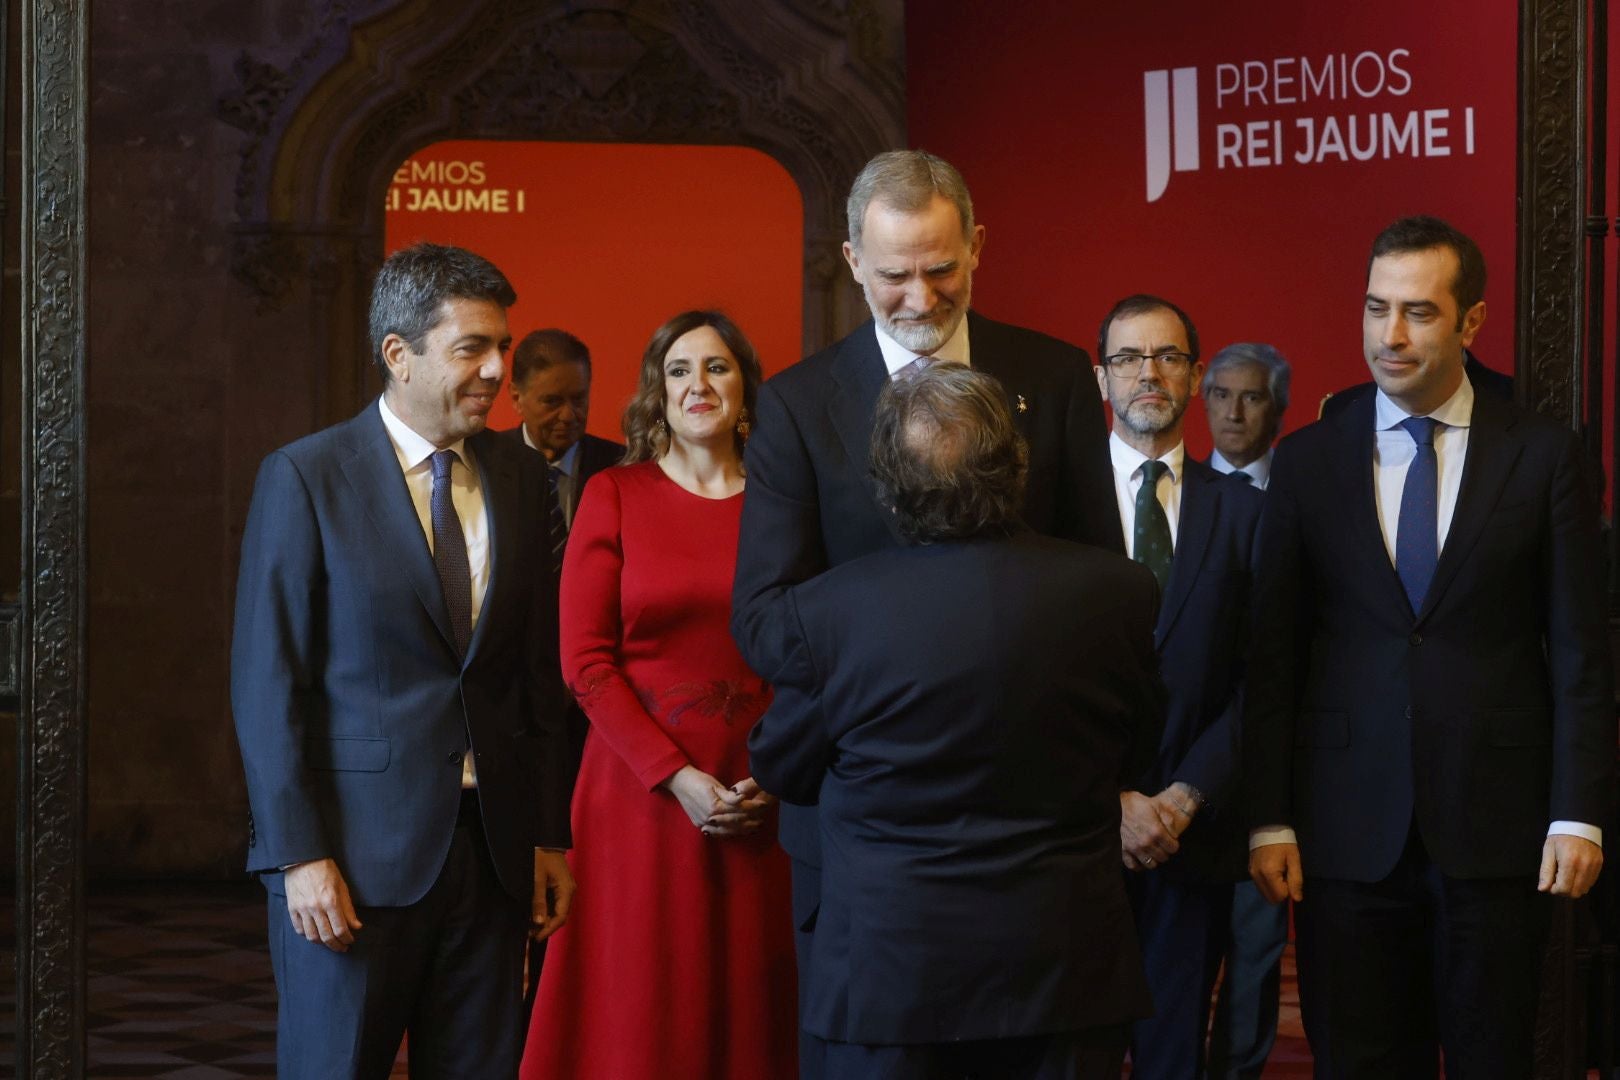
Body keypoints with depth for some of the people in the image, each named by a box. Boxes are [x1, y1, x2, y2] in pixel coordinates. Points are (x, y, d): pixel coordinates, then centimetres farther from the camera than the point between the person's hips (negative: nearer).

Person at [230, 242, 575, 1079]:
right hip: (357, 852, -4)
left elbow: (539, 673, 12)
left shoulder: (518, 481, 9)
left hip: (492, 850, 4)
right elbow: (267, 682, -8)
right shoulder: (305, 479, -5)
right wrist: (299, 854, -13)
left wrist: (549, 835, 8)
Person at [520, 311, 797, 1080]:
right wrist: (676, 776, -11)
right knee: (642, 1014, 3)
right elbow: (586, 661, -3)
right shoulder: (614, 497, 2)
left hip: (763, 803, 1)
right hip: (643, 792, -1)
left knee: (752, 1008, 5)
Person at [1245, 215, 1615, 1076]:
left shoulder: (1543, 456, 1)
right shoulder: (1306, 462, 5)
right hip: (1347, 831, 1)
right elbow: (1274, 655, 4)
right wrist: (1269, 819, -2)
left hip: (1495, 827, -1)